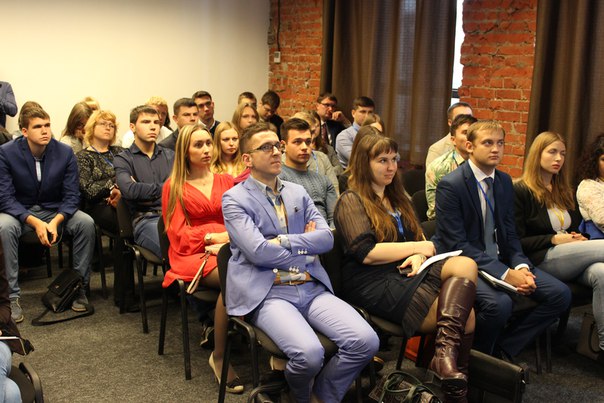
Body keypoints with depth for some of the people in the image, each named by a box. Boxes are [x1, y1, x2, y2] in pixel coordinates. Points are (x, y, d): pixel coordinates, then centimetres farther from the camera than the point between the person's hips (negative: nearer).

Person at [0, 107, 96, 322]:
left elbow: (71, 196, -7)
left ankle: (80, 288, -11)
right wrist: (35, 222, -30)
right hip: (19, 211, -1)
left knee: (86, 222, -25)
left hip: (54, 210, 2)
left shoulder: (65, 153, -9)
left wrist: (56, 221, -27)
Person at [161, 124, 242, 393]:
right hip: (192, 253, -3)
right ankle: (219, 356, -21)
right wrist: (211, 237, -11)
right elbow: (177, 233, 4)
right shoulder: (174, 186, 10)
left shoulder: (226, 181, 19)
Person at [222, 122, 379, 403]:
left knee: (366, 341, -16)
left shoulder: (298, 193, 17)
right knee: (309, 353, -30)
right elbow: (258, 252, -12)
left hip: (311, 287, 5)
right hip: (266, 292, -5)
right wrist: (305, 249, 0)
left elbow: (326, 238, 5)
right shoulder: (234, 199, 0)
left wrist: (280, 240, -7)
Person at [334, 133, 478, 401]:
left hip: (406, 274, 7)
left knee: (465, 265, -27)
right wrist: (419, 247, -7)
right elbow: (367, 254, -13)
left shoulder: (397, 198, 25)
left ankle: (446, 351, -37)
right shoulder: (351, 201, 0)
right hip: (374, 284, -7)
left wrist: (418, 257, -7)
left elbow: (416, 238, 18)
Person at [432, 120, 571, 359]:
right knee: (499, 302, -34)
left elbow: (510, 233, 12)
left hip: (501, 259, 8)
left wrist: (521, 266, -9)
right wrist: (504, 274, -24)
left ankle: (502, 348, 5)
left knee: (560, 294, -6)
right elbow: (457, 244, -18)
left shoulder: (505, 182, 9)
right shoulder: (451, 185, -14)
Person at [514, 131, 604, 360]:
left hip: (572, 262, 6)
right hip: (541, 260, -6)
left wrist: (579, 238, 7)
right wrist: (554, 240, -13)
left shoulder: (565, 192, 24)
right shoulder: (521, 191, 1)